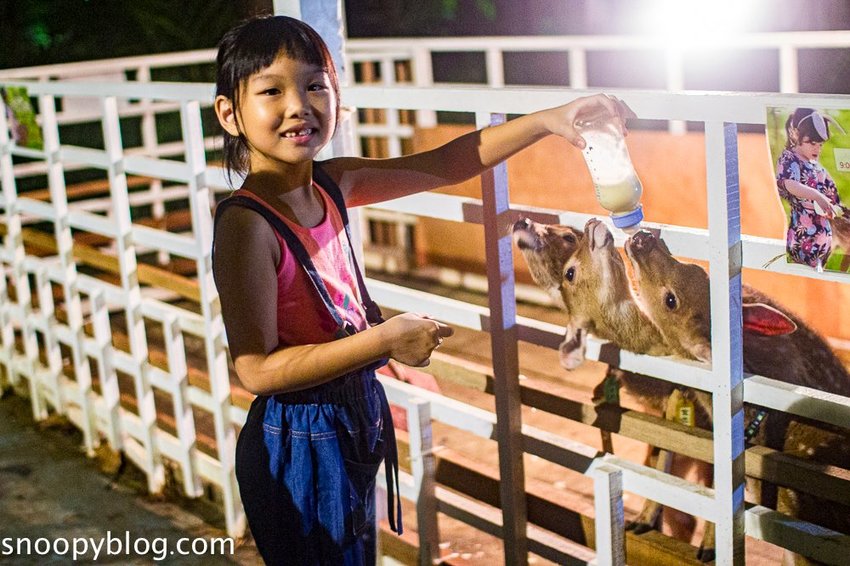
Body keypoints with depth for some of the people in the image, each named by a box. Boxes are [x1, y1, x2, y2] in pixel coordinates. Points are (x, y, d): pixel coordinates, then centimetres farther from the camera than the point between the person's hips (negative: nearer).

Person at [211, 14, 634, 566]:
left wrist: (546, 120, -3)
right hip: (299, 444, -7)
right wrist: (385, 340, -26)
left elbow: (444, 164, 5)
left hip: (353, 423, 8)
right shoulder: (246, 222, -23)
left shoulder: (332, 184, -2)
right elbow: (257, 369, -25)